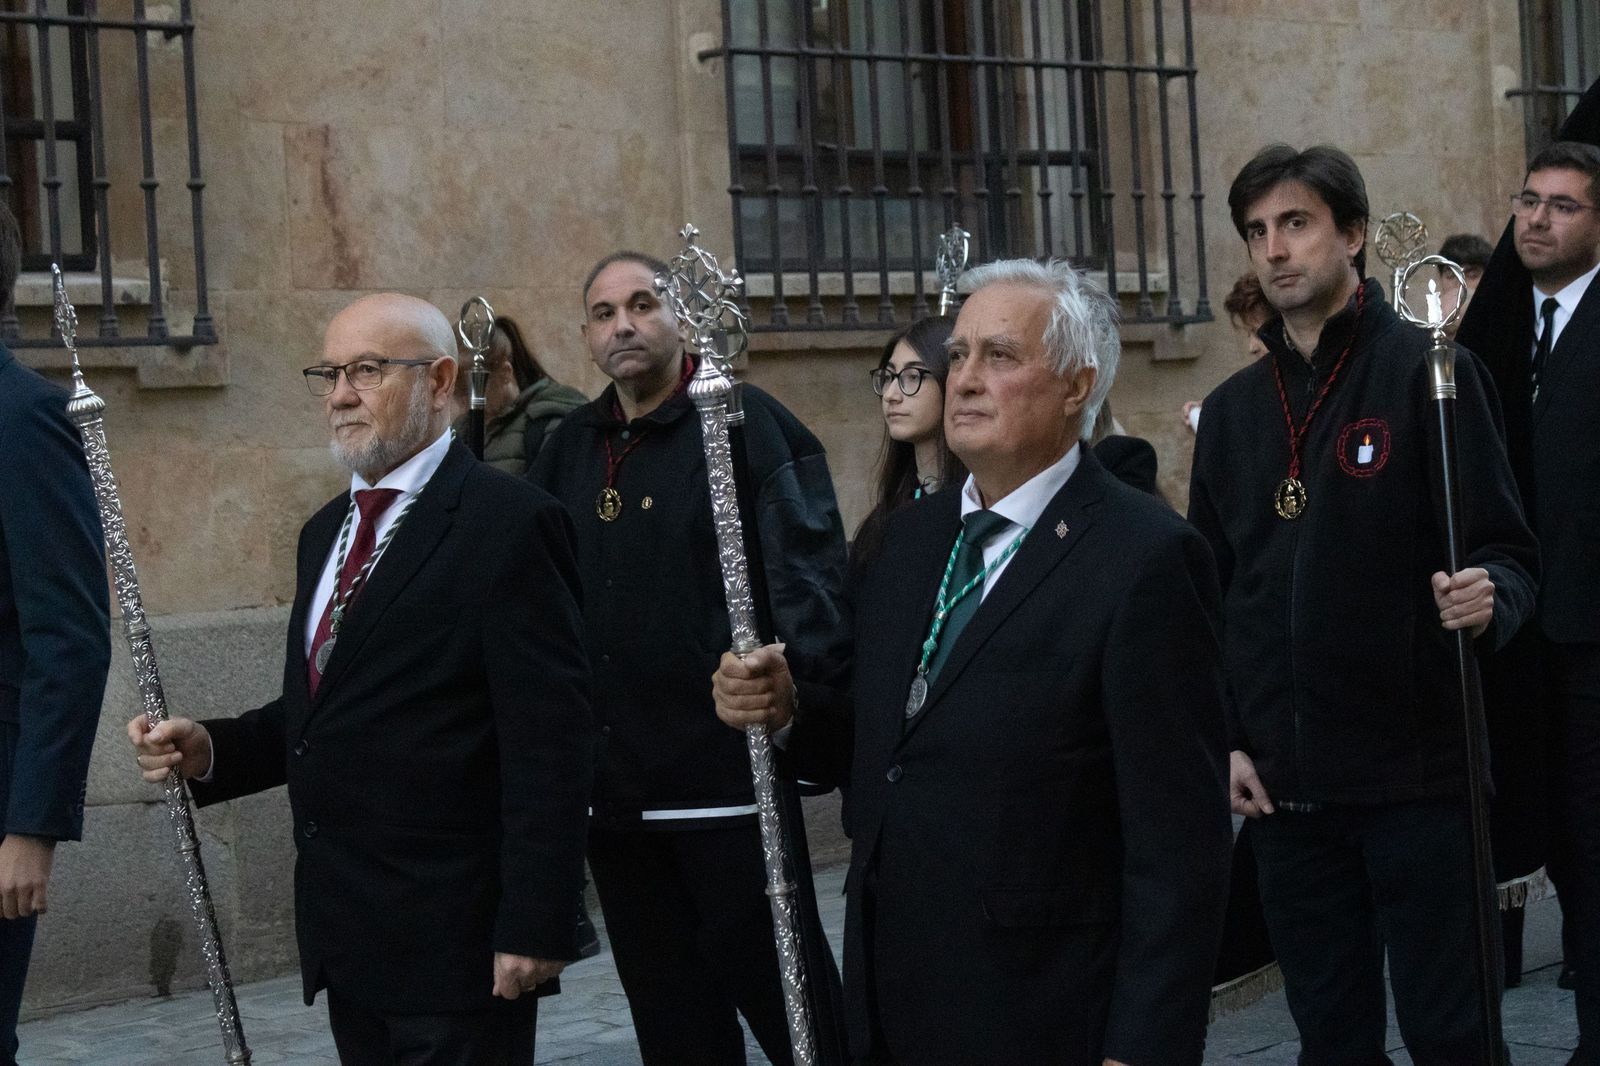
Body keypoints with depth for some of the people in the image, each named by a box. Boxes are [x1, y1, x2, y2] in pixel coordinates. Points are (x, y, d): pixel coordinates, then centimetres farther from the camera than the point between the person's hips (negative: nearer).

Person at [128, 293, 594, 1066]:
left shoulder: (507, 523, -11)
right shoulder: (328, 531, 16)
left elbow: (548, 743, -15)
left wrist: (533, 927, -19)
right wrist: (210, 750, 2)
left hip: (456, 940, -8)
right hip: (346, 939, 8)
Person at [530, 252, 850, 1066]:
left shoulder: (746, 425, -5)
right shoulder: (570, 449, 13)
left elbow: (808, 573, -13)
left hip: (727, 775, -6)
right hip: (613, 785, 6)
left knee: (776, 994, 0)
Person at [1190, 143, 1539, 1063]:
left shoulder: (1428, 373, -4)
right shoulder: (1234, 410, 11)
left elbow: (1511, 554, -6)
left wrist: (1489, 598, -27)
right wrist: (1226, 739, 6)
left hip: (1418, 769, -5)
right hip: (1286, 779, 5)